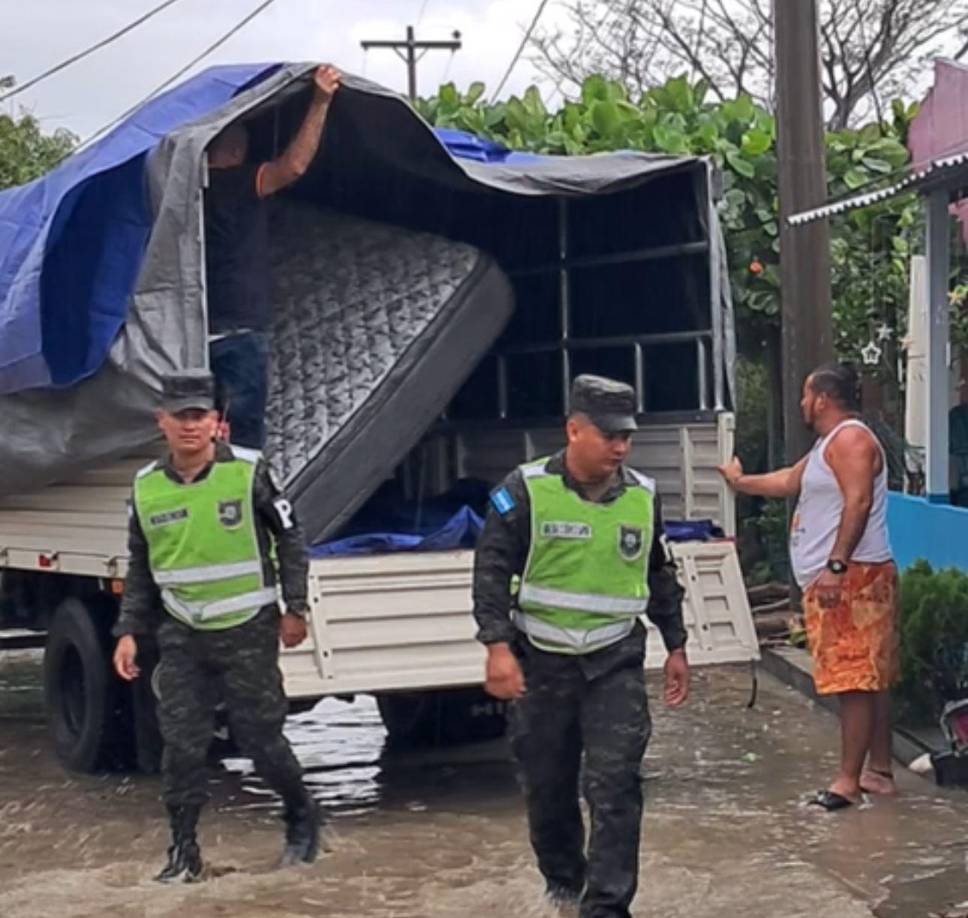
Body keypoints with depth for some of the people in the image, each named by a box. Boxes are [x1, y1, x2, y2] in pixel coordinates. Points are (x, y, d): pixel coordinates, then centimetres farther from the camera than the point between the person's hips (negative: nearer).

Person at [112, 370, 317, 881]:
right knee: (182, 743, 1)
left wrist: (295, 608, -3)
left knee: (259, 737, 3)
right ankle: (184, 851, 12)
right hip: (182, 635, 3)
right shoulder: (147, 488, 1)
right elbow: (140, 568, 10)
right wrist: (129, 632, 4)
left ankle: (302, 816, 29)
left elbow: (289, 538, -1)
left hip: (248, 631, -3)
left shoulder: (247, 472, -10)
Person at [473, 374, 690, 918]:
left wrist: (676, 647, 17)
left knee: (616, 785, -8)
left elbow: (660, 577, 15)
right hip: (542, 661, -1)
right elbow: (492, 571, -9)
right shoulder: (527, 490, -10)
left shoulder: (643, 496, 2)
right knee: (547, 783, 11)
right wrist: (498, 646, -18)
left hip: (616, 661, 1)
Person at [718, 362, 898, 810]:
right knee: (870, 679, 12)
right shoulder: (830, 445, 22)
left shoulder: (850, 439, -12)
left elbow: (858, 503, -23)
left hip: (852, 579, -11)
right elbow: (790, 480, 38)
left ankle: (849, 780, -11)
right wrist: (741, 482, 50)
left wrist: (836, 565, -29)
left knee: (855, 679, -10)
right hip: (836, 582, 11)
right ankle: (879, 771, 17)